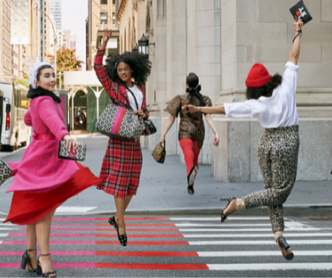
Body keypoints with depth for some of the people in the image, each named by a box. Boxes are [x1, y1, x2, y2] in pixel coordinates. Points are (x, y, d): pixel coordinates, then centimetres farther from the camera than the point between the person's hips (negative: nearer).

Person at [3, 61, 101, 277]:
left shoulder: (38, 100, 13)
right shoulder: (45, 101, -17)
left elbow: (28, 120, 32)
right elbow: (52, 119, -39)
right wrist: (66, 136, -58)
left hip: (44, 158, 10)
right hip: (44, 159, -10)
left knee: (36, 210, 12)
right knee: (43, 210, -10)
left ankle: (31, 255, 19)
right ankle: (45, 259, -10)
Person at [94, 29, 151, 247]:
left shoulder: (140, 88, 13)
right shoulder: (114, 88, -1)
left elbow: (145, 112, 17)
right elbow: (99, 68, -11)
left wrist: (142, 114, -8)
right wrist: (104, 44, -17)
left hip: (135, 140, 6)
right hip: (119, 138, -5)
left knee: (132, 182, 8)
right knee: (119, 182, -5)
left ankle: (117, 217, 26)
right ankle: (122, 226, 1)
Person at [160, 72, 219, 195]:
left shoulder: (180, 98, 0)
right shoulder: (204, 99, 5)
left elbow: (171, 118, -3)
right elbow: (208, 117, -9)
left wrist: (163, 134, 0)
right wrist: (216, 133, -15)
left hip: (185, 131, -4)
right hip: (199, 131, 4)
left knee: (188, 152, -28)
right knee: (195, 158, 22)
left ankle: (191, 169, -63)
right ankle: (190, 186, 29)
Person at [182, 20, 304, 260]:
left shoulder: (256, 105, -8)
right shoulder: (285, 89, -11)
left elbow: (226, 109, -5)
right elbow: (293, 58, -6)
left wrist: (199, 109, 2)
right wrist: (298, 33, 3)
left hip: (267, 143, 3)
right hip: (287, 143, -3)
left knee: (272, 189, 12)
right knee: (281, 190, 3)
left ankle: (279, 233, 2)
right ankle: (239, 203, -10)